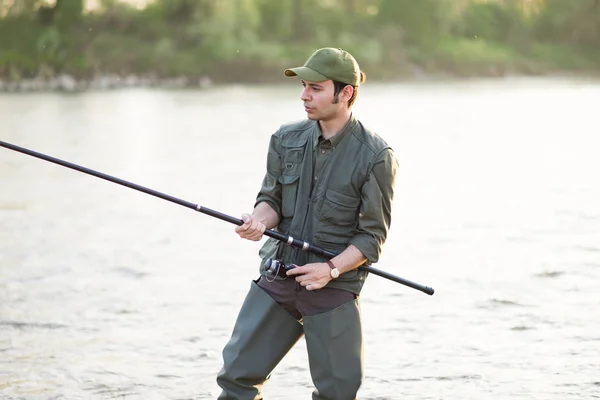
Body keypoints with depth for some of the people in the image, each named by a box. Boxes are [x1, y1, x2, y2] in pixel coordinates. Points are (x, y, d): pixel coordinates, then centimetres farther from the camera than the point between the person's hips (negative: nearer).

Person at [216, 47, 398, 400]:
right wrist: (260, 219, -13)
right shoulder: (287, 140, 4)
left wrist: (331, 269, -20)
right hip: (277, 279, 4)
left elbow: (372, 237, -7)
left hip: (335, 290, -4)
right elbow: (272, 198, 10)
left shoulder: (376, 157, -9)